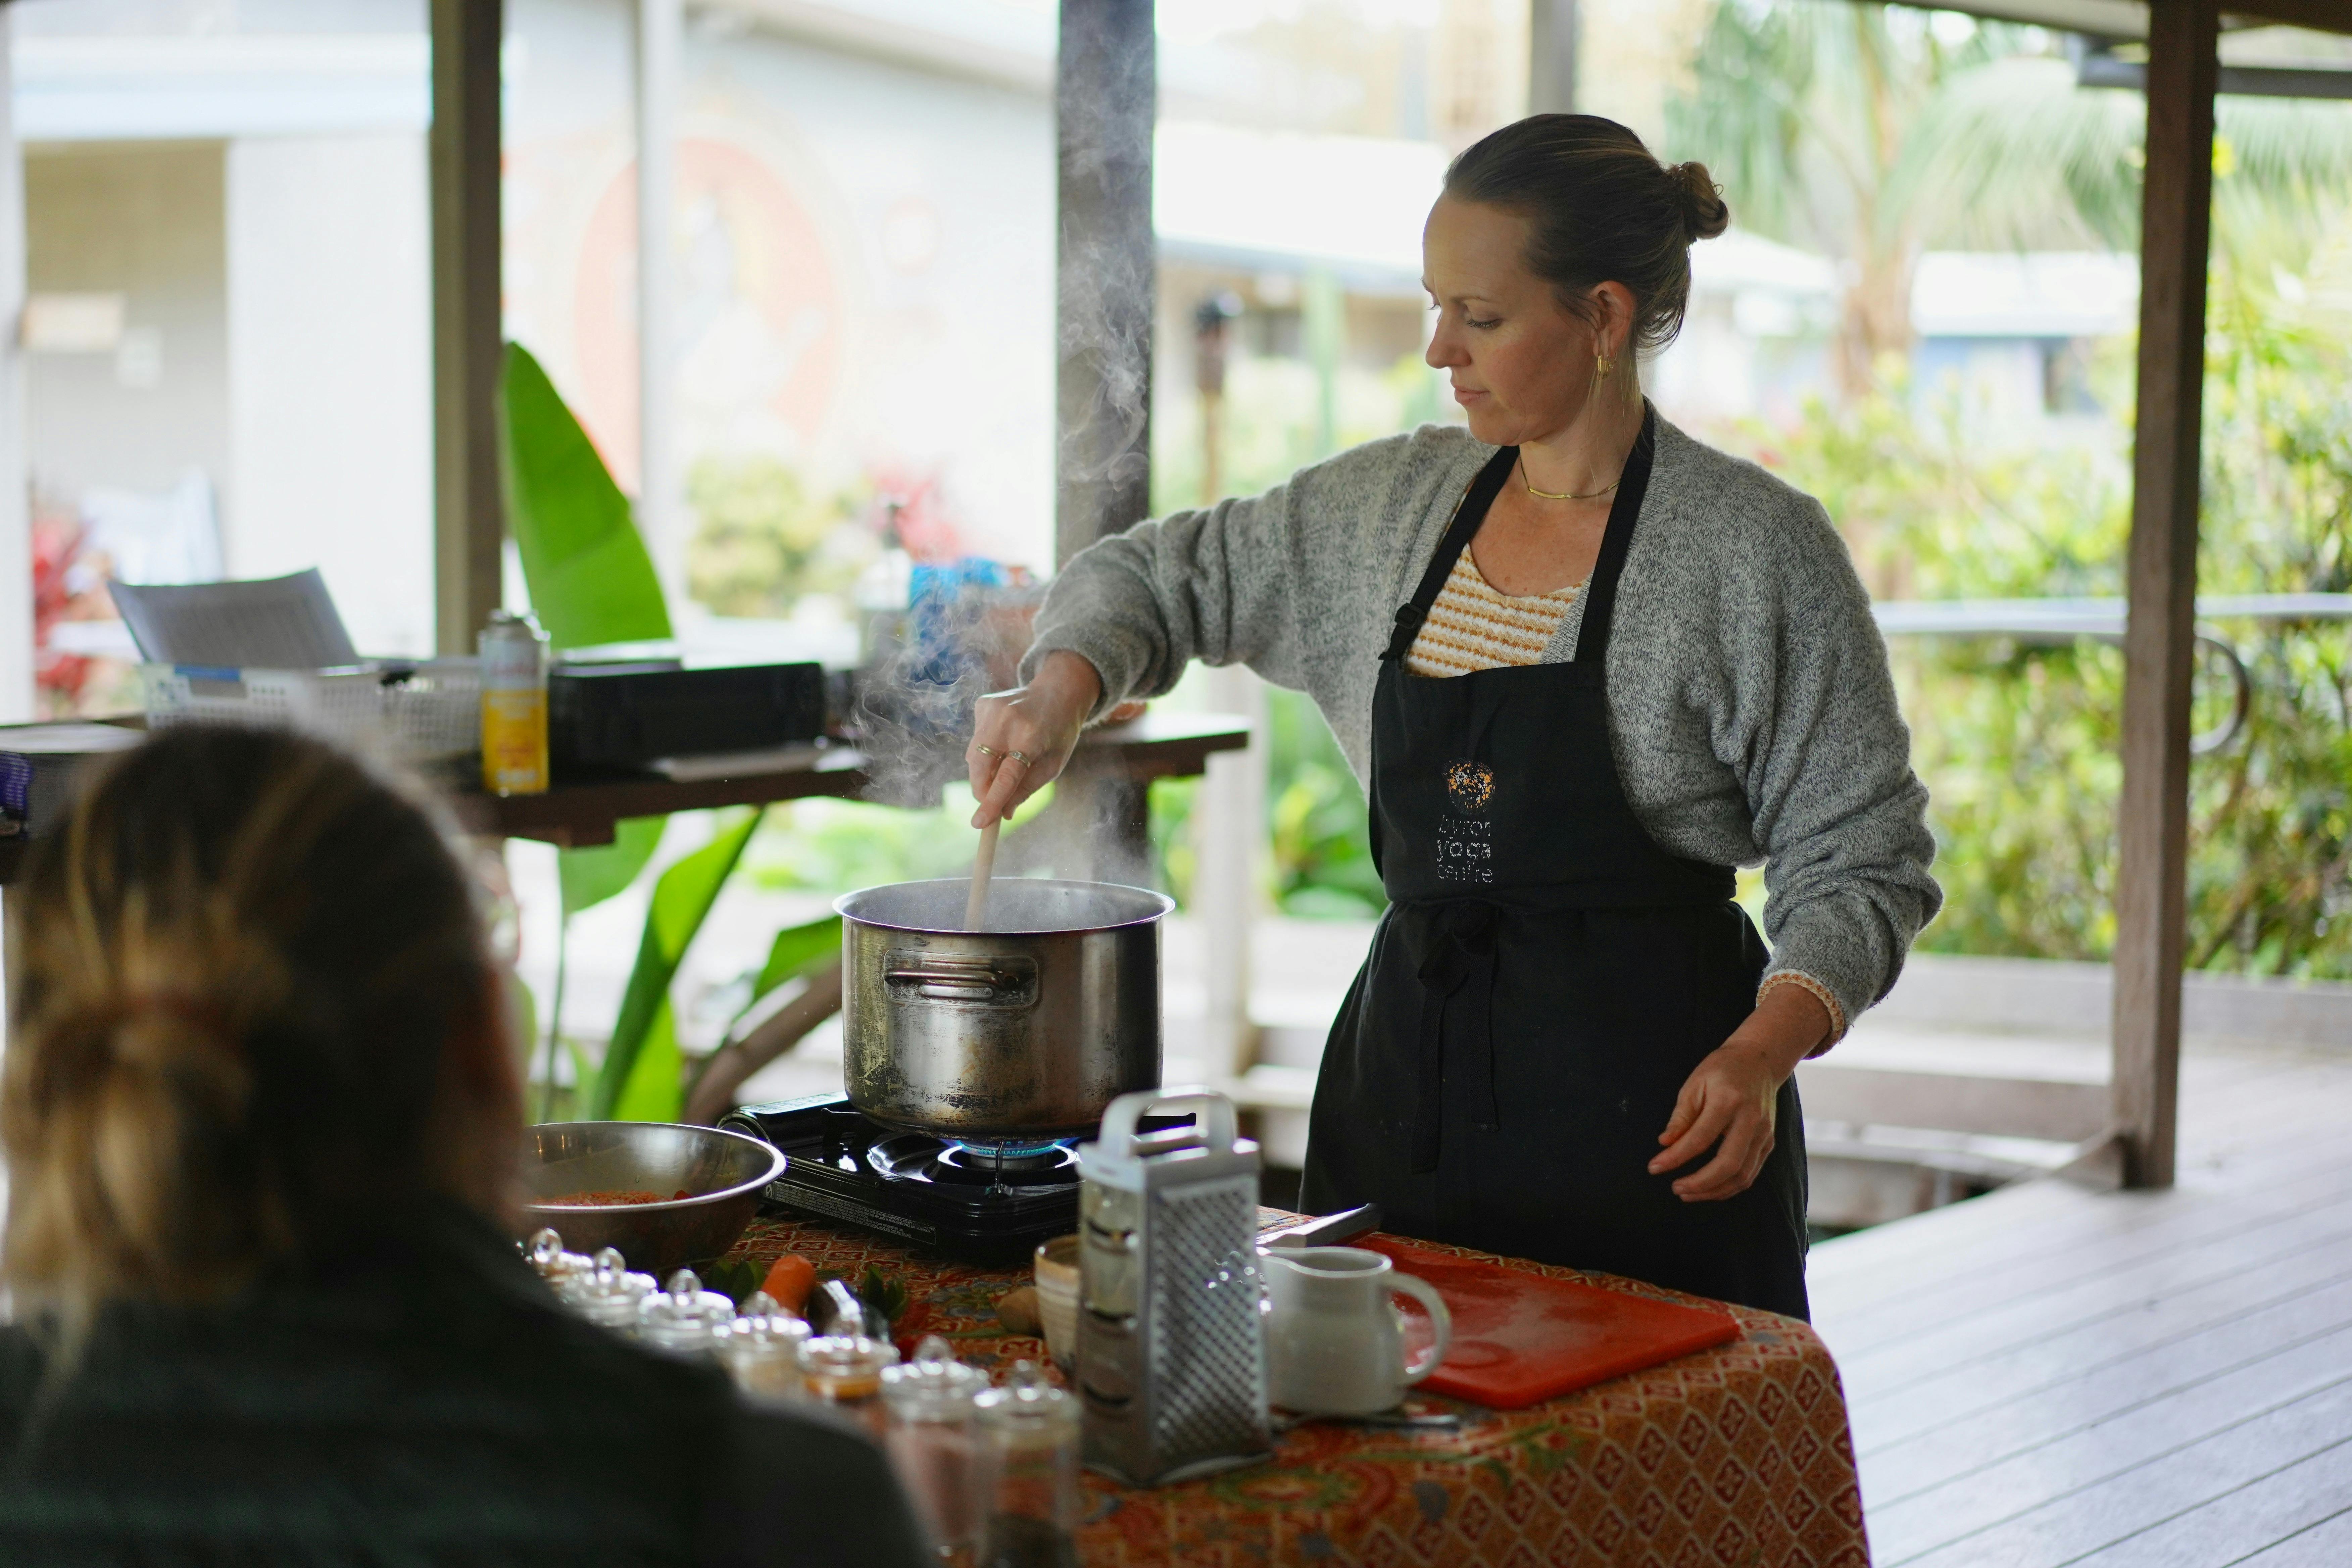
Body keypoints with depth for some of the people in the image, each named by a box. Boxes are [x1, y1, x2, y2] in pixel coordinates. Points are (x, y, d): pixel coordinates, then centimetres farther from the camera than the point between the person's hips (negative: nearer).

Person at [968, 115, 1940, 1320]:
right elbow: (1170, 573, 18)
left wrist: (1765, 1050, -21)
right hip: (1411, 1074, 5)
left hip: (1642, 1097, -4)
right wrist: (1064, 686, -2)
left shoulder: (1754, 546, -8)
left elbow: (1861, 860, -6)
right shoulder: (1398, 504, 7)